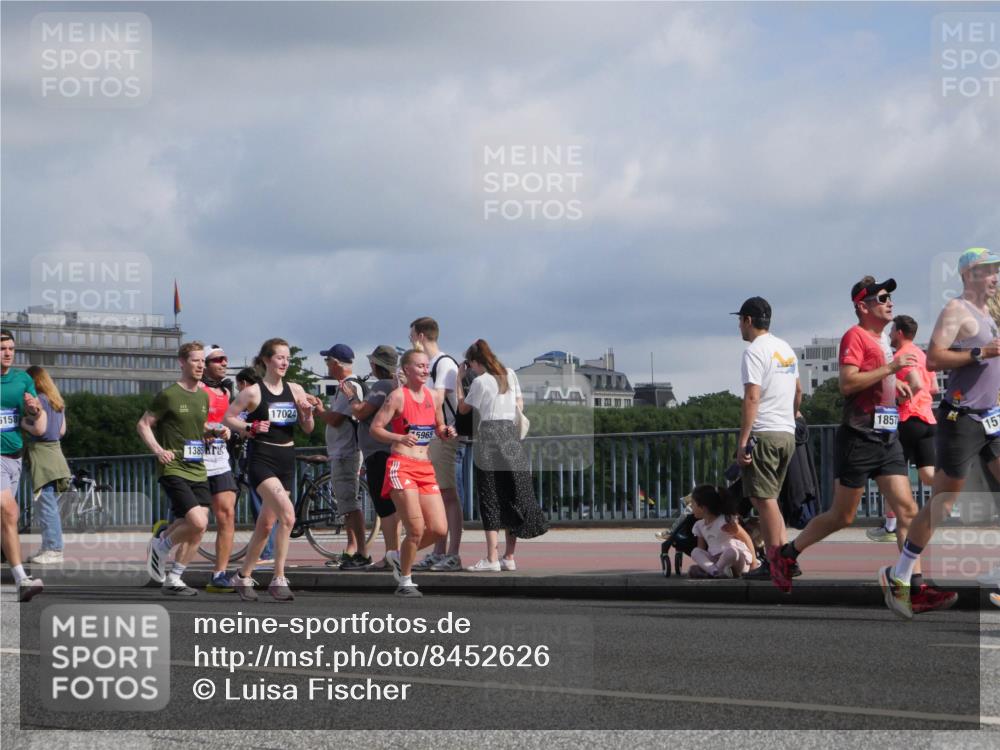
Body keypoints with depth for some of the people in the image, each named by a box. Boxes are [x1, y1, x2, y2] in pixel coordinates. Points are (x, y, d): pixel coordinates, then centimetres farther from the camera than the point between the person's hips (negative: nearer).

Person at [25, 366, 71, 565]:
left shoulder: (39, 400, -12)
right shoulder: (58, 401, 15)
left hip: (41, 455, -9)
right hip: (54, 452, 9)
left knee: (47, 506, -7)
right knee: (49, 506, 12)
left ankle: (53, 550, -8)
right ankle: (49, 548, 14)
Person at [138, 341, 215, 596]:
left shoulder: (203, 396, 13)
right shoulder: (168, 395, -7)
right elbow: (143, 425, -3)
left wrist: (216, 431, 6)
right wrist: (157, 449, -18)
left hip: (197, 470, 7)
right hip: (173, 469, -7)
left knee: (197, 529, 1)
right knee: (197, 523, -20)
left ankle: (173, 579, 14)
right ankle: (160, 546, 6)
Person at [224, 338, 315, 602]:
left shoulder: (295, 390, 7)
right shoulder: (253, 392, -5)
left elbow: (308, 429, 9)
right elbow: (228, 418, 1)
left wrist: (308, 412, -10)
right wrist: (249, 428, -15)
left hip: (286, 461, 6)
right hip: (261, 459, -6)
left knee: (266, 524, 11)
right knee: (287, 514, -23)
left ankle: (243, 576, 26)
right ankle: (279, 580, -18)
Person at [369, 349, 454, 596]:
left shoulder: (434, 397, 13)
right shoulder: (398, 396, -5)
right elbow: (375, 428, -9)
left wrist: (447, 433, 3)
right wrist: (399, 438, -25)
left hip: (426, 469, 6)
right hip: (401, 466, -6)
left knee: (439, 529, -2)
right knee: (416, 529, -12)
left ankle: (399, 556, 23)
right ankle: (405, 582, 7)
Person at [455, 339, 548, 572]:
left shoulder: (480, 382, -5)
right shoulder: (510, 375, 12)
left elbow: (463, 408, 5)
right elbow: (520, 405, 15)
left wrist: (459, 380, 12)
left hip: (489, 435, -5)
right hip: (511, 435, 5)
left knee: (490, 500, -5)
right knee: (511, 499, 7)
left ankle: (491, 559, -9)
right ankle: (509, 557, 9)